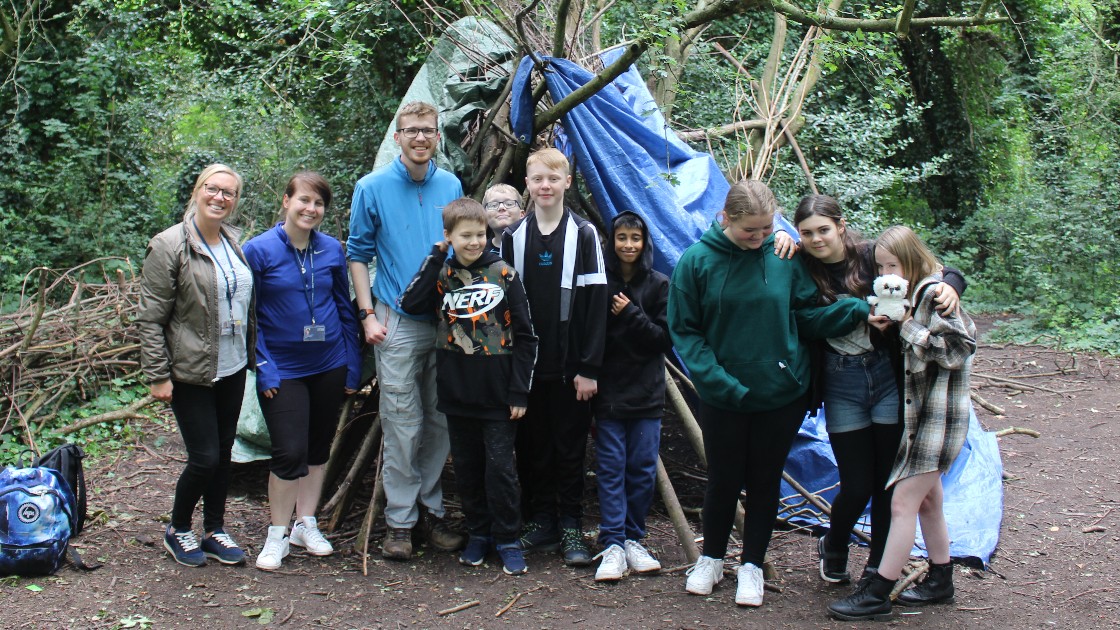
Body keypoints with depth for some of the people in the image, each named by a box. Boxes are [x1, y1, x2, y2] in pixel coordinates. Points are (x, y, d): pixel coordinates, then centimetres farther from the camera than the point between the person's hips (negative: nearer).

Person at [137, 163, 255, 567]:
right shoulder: (169, 246, -12)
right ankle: (177, 530, 19)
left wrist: (253, 355, 15)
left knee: (223, 453, 12)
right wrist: (158, 376, -15)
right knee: (205, 458, -4)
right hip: (191, 372, -6)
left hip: (232, 368, 6)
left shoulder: (235, 243, 7)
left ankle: (215, 530, 27)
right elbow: (150, 319, -12)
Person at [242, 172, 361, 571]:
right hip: (284, 369, -4)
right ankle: (277, 534, 9)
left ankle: (306, 524, 28)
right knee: (290, 452, -9)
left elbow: (345, 307, 9)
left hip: (329, 366, 4)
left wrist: (352, 365, 7)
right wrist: (263, 368, -12)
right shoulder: (259, 250, -8)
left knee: (318, 447, 13)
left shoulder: (332, 250, 2)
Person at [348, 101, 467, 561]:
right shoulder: (373, 188, -2)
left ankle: (431, 510, 22)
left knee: (441, 423, 9)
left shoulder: (451, 187, 7)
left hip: (448, 320, 3)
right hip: (397, 323, -3)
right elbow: (359, 254, 3)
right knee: (403, 426, -3)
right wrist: (368, 314, -5)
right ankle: (400, 520, 8)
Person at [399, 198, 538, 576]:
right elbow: (410, 304, -12)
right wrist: (435, 258, -9)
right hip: (457, 392, 3)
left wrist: (519, 390, -7)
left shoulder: (503, 274, -3)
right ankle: (478, 534, 25)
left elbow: (525, 336, -2)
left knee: (500, 467, -2)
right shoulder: (442, 275, 6)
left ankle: (508, 540, 11)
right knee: (466, 467, 11)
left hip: (497, 393, -3)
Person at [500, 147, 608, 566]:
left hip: (570, 366, -2)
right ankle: (539, 523, 20)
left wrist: (589, 367, -9)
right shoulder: (513, 236, 6)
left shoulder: (583, 234, -1)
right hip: (525, 365, 2)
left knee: (570, 447, 5)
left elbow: (596, 301, -4)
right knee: (532, 446, 8)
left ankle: (570, 528, 15)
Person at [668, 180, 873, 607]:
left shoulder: (785, 258, -6)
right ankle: (711, 559, 34)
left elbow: (807, 315, -2)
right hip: (723, 395, -1)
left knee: (765, 481, 12)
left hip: (783, 393, 1)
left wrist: (859, 310, -17)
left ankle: (752, 565, 29)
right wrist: (717, 379, -18)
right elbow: (685, 330, -8)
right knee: (723, 480, 12)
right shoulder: (696, 262, -10)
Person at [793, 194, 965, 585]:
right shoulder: (802, 271, -3)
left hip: (889, 377, 0)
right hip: (840, 384, 0)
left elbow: (948, 273, -4)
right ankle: (833, 548, 33)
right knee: (857, 486, 2)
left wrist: (949, 286, -25)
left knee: (889, 481, 6)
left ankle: (878, 568, 26)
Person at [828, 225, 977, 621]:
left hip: (939, 413, -10)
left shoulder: (934, 293, -17)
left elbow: (958, 349, -21)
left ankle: (877, 595, -4)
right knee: (927, 500, 18)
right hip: (919, 409, 10)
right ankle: (940, 581, 31)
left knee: (902, 503, -8)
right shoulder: (911, 294, 10)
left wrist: (907, 327, -21)